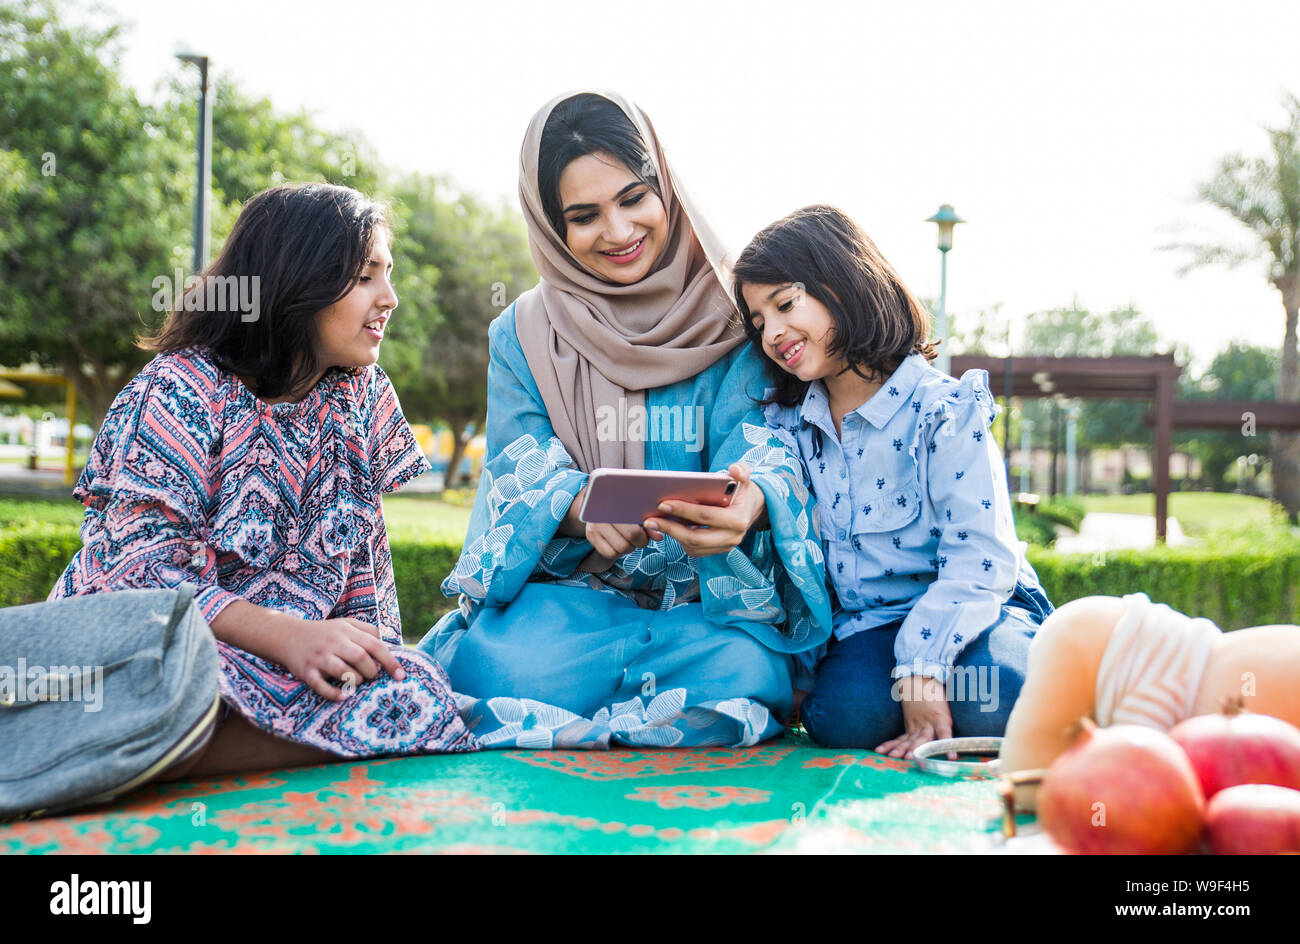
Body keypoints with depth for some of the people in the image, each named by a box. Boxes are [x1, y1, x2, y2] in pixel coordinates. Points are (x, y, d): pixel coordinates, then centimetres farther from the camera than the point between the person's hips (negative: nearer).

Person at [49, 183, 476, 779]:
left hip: (283, 663, 7)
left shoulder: (364, 395, 11)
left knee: (414, 692, -28)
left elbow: (364, 559, 12)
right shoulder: (180, 390, -7)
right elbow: (141, 570, -17)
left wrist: (370, 655, -8)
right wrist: (289, 637, -31)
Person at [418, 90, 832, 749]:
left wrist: (751, 502, -34)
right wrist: (581, 508, -26)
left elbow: (758, 443, -6)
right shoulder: (523, 334, 9)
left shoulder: (728, 319, 5)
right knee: (500, 667, -32)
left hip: (708, 597, 0)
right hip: (566, 589, 0)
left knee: (745, 674, -34)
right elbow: (521, 468, 0)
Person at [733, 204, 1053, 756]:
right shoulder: (785, 426, 9)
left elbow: (979, 558, -16)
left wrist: (921, 666, -26)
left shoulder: (946, 410, -8)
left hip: (972, 613, -3)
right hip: (865, 627, 3)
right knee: (843, 713, -28)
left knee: (992, 697, -34)